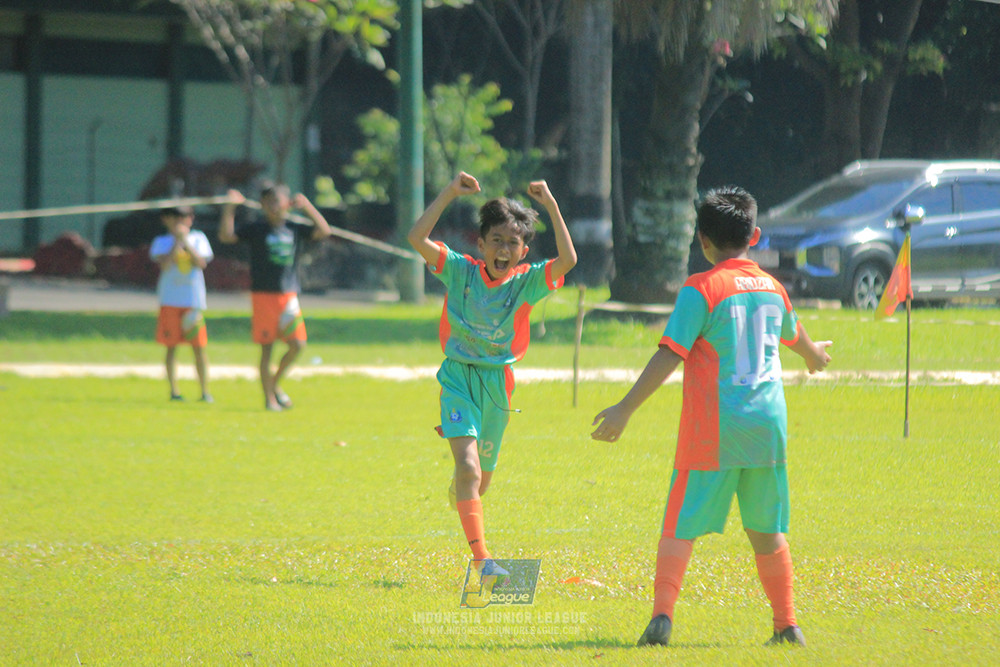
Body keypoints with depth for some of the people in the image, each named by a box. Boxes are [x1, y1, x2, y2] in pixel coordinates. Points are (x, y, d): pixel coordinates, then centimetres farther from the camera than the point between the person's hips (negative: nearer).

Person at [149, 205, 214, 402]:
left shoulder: (198, 238, 9)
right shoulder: (161, 242, 6)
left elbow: (201, 262, -7)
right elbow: (164, 264, -12)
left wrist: (186, 242, -12)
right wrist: (177, 241, -13)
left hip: (194, 299, 0)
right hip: (170, 300, 0)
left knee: (199, 347, -2)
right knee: (171, 347, 0)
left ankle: (205, 391, 3)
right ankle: (173, 390, 5)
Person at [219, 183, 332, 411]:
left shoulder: (294, 229, 9)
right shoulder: (256, 229, 0)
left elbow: (324, 231, 5)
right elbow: (226, 236, -8)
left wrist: (307, 207, -4)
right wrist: (230, 208, -17)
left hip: (288, 296, 3)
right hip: (263, 296, -3)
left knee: (297, 345, -3)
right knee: (266, 349, 0)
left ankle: (275, 384, 19)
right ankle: (269, 398, 7)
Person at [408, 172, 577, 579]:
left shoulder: (526, 283, -6)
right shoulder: (460, 271, -7)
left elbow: (568, 260, -23)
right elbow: (417, 238, -18)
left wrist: (551, 206, -25)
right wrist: (449, 194, -20)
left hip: (496, 380, 3)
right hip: (458, 377, -2)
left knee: (482, 477, 17)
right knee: (469, 465, -21)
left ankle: (459, 490, 57)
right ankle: (481, 558, -24)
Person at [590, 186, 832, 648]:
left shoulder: (701, 289, -7)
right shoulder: (771, 287, 11)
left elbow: (669, 356, -15)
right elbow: (795, 337, 33)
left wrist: (625, 409, -14)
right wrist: (814, 354, 56)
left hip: (712, 429, -5)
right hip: (768, 421, 5)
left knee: (680, 527, -2)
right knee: (767, 532, 15)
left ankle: (662, 615, -16)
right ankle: (787, 624, 17)